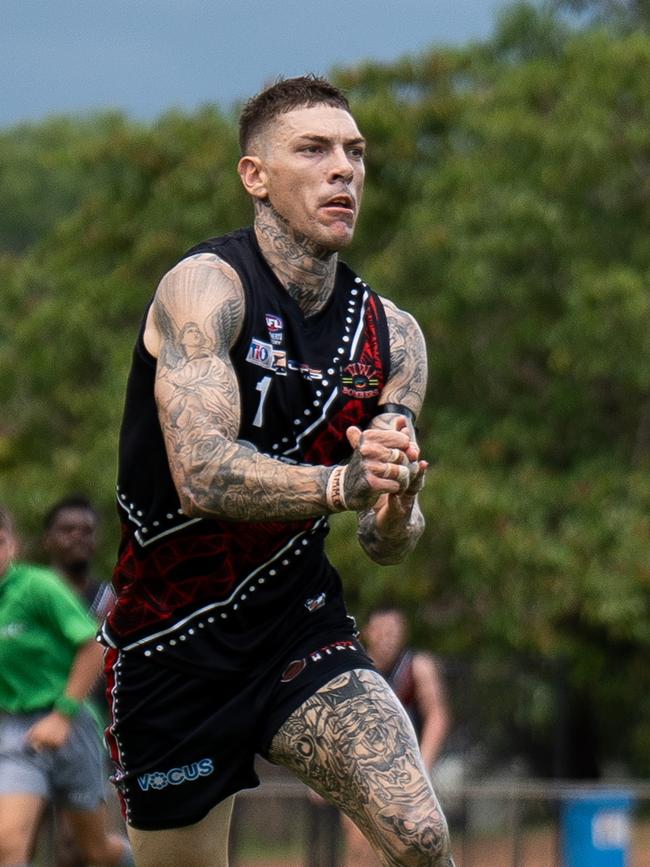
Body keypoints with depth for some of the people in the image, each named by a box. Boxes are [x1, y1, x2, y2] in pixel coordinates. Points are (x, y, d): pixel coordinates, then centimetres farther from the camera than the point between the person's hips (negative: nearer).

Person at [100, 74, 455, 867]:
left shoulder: (391, 336, 2)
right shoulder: (206, 288, -15)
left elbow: (387, 545, 1)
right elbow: (202, 475, -28)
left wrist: (394, 510, -23)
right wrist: (342, 484, -45)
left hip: (298, 626, 4)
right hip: (170, 648, -4)